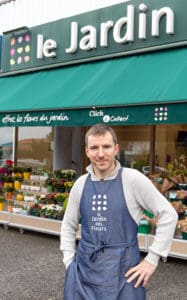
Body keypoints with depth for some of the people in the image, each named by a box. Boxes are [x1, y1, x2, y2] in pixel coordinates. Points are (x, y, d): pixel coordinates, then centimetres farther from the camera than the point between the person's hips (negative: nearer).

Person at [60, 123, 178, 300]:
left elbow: (168, 215, -9)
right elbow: (68, 226, 11)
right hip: (84, 268, 4)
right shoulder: (81, 183, 0)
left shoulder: (132, 179, -12)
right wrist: (70, 262, 3)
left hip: (122, 269, -3)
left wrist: (152, 259, -8)